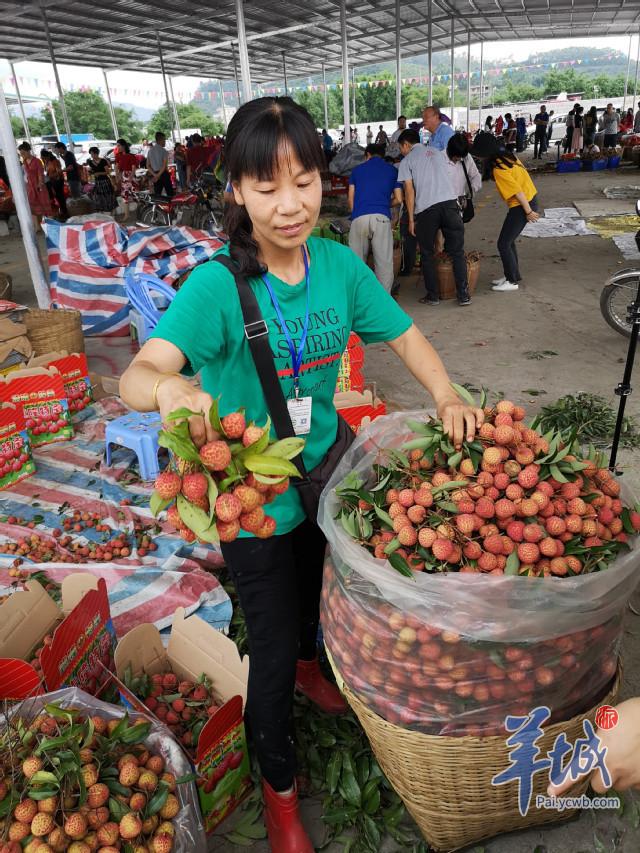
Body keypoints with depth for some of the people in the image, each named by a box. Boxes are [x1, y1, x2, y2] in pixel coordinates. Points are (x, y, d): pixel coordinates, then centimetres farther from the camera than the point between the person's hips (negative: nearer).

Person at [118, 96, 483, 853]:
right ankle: (278, 788, 40)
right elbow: (135, 378, -35)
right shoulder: (216, 285, -25)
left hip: (324, 472, 5)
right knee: (271, 645, 10)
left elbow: (404, 335, -1)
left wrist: (446, 397, -18)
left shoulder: (339, 264, -10)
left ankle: (308, 666, 67)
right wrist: (170, 388, -58)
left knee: (313, 592, 30)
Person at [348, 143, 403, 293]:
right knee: (384, 262, 0)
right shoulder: (392, 170, 19)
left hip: (359, 218, 1)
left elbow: (351, 199, 17)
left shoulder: (357, 169, 20)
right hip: (382, 217, -1)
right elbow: (398, 200, 16)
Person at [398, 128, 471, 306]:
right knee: (457, 252, 7)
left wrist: (411, 219, 3)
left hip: (426, 208, -3)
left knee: (427, 254, 12)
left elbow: (409, 191, 1)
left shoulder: (406, 161, 9)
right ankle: (463, 295, 4)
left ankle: (433, 295, 12)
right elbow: (446, 176, 23)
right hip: (450, 202, 3)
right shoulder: (438, 151, 23)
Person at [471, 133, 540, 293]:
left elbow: (517, 191, -23)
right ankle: (512, 275, 28)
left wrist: (528, 212, -16)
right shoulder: (509, 156, 5)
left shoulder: (498, 169, -22)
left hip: (522, 205, -9)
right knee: (509, 241, 17)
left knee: (503, 244, -1)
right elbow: (520, 177, 12)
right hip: (530, 199, 9)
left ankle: (512, 281, 7)